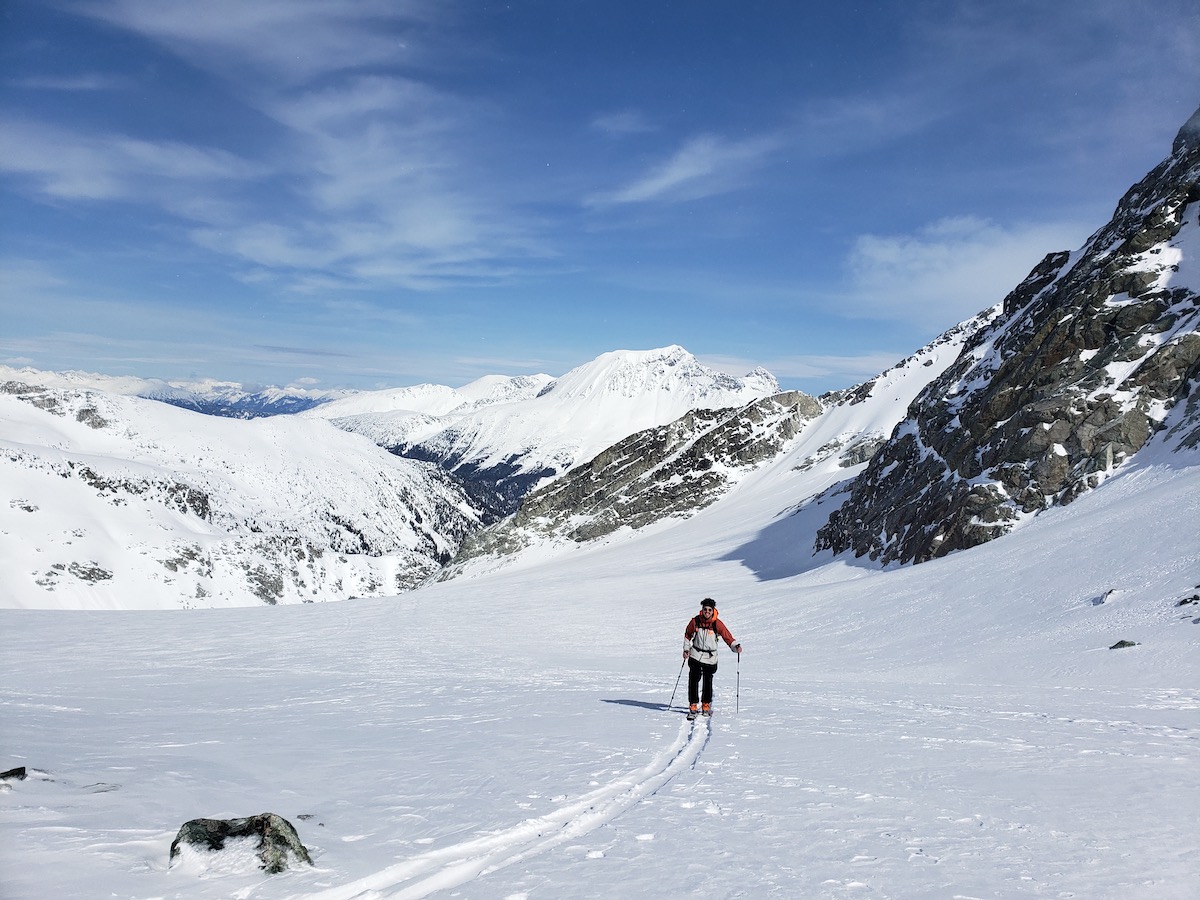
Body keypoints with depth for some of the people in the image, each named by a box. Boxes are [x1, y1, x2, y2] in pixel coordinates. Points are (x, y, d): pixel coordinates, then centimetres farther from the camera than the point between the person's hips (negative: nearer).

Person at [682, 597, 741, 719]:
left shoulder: (717, 623, -12)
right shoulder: (695, 621, -7)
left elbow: (727, 637, -11)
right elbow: (688, 634, 10)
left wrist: (736, 646, -27)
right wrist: (686, 649, 9)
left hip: (710, 657, 0)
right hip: (695, 655, 0)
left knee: (708, 682, 7)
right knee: (693, 681, -8)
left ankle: (706, 706, 22)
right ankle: (693, 707, -5)